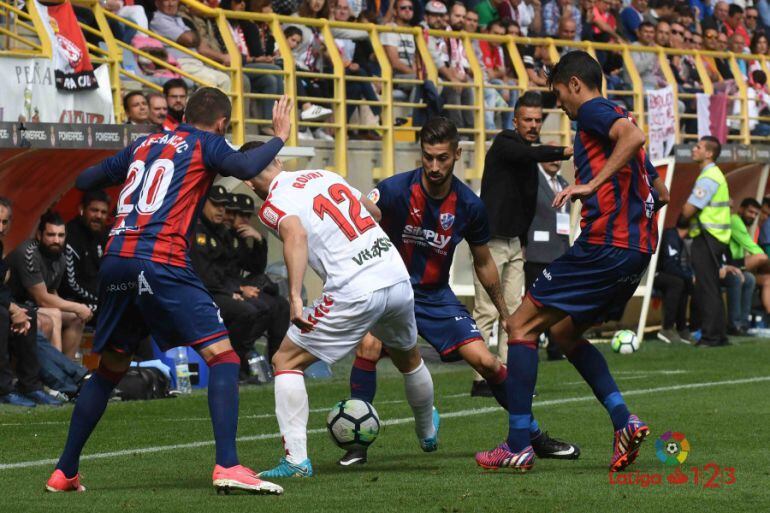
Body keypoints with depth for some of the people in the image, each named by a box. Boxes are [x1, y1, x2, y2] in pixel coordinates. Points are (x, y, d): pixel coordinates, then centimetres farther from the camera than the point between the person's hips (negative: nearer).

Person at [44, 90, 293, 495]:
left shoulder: (144, 144, 24)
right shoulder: (205, 143, 8)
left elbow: (84, 181, 31)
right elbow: (245, 167, -12)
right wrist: (279, 138, 4)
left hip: (114, 262, 6)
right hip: (161, 263, -6)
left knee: (109, 369, 21)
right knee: (222, 355, -5)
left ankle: (64, 473, 24)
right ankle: (227, 465, -20)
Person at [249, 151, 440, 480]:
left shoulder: (273, 205, -3)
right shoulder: (323, 175, 17)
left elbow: (296, 235, -26)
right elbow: (375, 213, 29)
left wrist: (295, 296, -33)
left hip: (354, 293, -7)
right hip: (398, 280, 7)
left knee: (286, 361, 5)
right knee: (408, 358, 33)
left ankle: (296, 459, -5)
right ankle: (428, 432, 57)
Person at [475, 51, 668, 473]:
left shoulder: (593, 111, -3)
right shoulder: (616, 116, 24)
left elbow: (634, 136, -26)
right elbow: (660, 193, 27)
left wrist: (592, 184, -26)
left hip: (603, 245, -10)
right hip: (638, 249, 10)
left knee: (522, 326, -3)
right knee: (564, 331, 23)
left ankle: (518, 446, -6)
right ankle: (623, 420, 7)